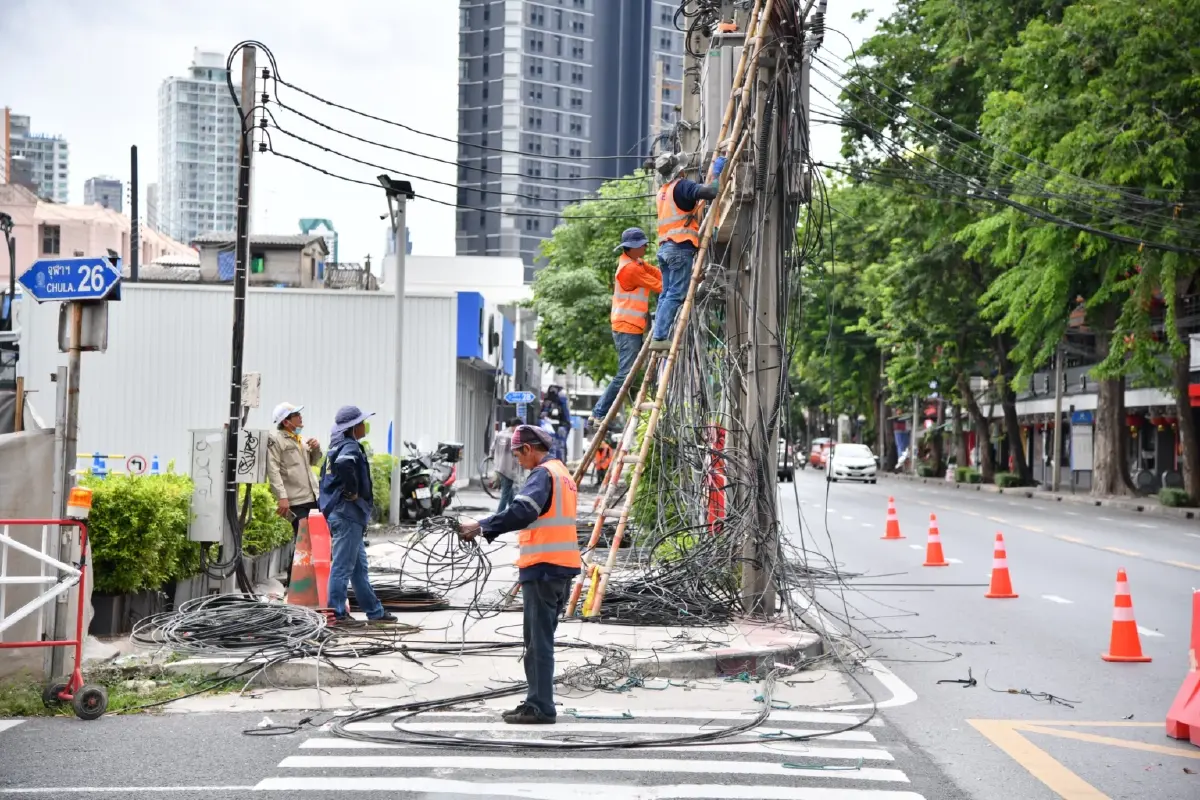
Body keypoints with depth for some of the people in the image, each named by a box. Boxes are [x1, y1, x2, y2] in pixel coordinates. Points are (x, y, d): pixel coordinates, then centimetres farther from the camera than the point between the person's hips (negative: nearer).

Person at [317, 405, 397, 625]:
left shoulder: (338, 447, 15)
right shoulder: (351, 448, -14)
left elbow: (326, 472, 24)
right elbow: (343, 465, -37)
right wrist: (351, 491, -23)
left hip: (339, 513, 10)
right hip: (348, 514, -10)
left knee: (359, 567, 14)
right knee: (343, 566, -4)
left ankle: (374, 611, 22)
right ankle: (336, 613, 0)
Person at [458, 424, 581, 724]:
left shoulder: (543, 474, -11)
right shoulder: (563, 474, 19)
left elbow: (521, 512, -26)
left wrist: (482, 526, -22)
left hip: (543, 567, -10)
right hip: (563, 566, 10)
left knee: (539, 640, -5)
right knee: (541, 639, 16)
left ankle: (540, 707, -3)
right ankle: (537, 702, 21)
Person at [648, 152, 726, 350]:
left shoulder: (664, 191, 20)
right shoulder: (682, 186, -7)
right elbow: (711, 192, -22)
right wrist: (716, 172, -5)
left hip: (665, 248, 9)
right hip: (680, 248, -9)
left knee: (666, 294, 9)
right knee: (675, 295, -11)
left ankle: (659, 336, 3)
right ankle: (659, 337, -18)